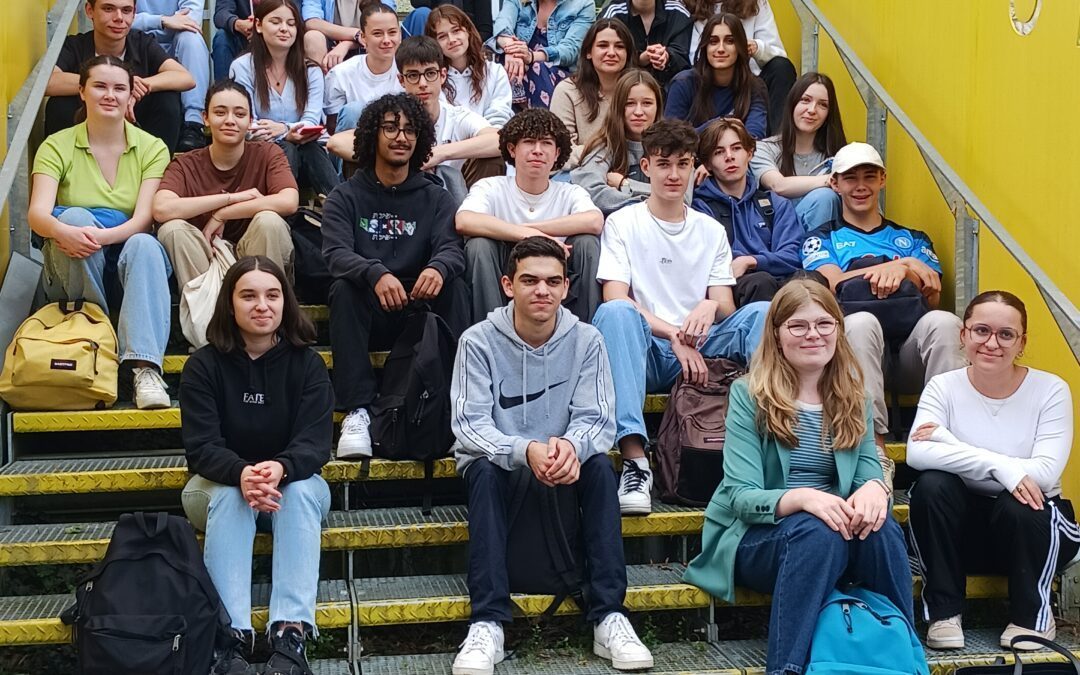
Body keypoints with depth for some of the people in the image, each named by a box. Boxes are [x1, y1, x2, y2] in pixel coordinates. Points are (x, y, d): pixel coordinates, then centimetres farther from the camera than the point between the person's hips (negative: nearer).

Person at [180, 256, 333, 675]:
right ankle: (232, 635, -43)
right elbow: (202, 447, -18)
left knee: (303, 489, -33)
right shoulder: (203, 366, -8)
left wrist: (280, 469, -41)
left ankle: (290, 633, -44)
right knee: (230, 494, -34)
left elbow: (314, 443, -18)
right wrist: (242, 474, -41)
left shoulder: (307, 364, -7)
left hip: (294, 486, 0)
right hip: (219, 486, 0)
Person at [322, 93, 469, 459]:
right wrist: (377, 275, -36)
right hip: (368, 314, -1)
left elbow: (452, 248, -6)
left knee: (454, 287, -27)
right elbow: (335, 253, -13)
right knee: (343, 288, -31)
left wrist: (438, 268, -34)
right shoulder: (346, 196, 5)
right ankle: (357, 411, -36)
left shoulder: (434, 197, 11)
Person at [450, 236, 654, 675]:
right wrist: (525, 451, -40)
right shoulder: (479, 341, -13)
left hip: (563, 464, 2)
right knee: (486, 469, -33)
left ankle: (609, 617, -29)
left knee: (599, 465, -28)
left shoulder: (586, 340, -8)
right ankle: (487, 623, -37)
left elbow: (597, 421, -11)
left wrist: (571, 446, -37)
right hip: (497, 465, -1)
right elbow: (469, 424, -20)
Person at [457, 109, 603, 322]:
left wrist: (528, 227, -22)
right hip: (503, 295, -1)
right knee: (479, 243, -24)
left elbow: (594, 221, -22)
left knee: (587, 242, -18)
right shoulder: (491, 188, -1)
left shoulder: (570, 193, 3)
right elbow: (464, 221, -25)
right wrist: (530, 235, -30)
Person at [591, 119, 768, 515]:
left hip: (699, 349, 3)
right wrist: (674, 334, -17)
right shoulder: (622, 223, 9)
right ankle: (634, 459, -47)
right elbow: (616, 298, -5)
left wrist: (710, 307, -15)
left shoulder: (711, 231, 19)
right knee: (615, 313, -36)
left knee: (761, 313, -23)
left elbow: (725, 307, 11)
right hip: (647, 351, -3)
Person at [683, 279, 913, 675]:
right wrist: (802, 498, -32)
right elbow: (740, 496, -11)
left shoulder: (852, 398, 11)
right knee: (816, 531, -36)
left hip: (832, 532, 4)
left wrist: (875, 488, -24)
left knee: (881, 529, -29)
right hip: (755, 538, -3)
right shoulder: (749, 396, -3)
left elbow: (870, 469, 3)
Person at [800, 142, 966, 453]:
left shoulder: (912, 239, 30)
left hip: (911, 350, 2)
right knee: (861, 322, -37)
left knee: (943, 321, -31)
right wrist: (904, 265, -2)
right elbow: (834, 285, 1)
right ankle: (875, 445, -43)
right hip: (855, 349, -2)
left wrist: (903, 272, -10)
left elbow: (933, 299, 12)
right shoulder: (822, 239, 24)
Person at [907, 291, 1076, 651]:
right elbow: (916, 454, -25)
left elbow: (1046, 472, -23)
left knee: (1018, 505, -34)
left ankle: (1033, 615, -7)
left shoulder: (1050, 390, -10)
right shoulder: (943, 387, -7)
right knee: (932, 483, -28)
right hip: (963, 528, 1)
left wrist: (947, 440, -24)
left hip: (1033, 525, -1)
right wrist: (1000, 466, -35)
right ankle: (943, 611, -14)